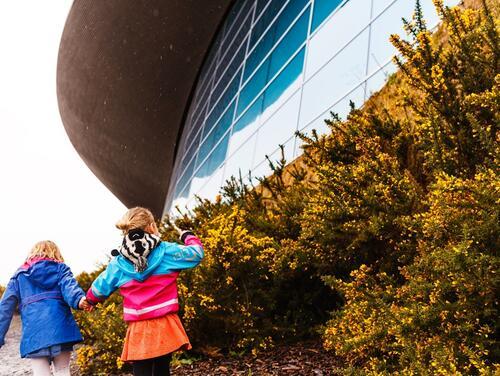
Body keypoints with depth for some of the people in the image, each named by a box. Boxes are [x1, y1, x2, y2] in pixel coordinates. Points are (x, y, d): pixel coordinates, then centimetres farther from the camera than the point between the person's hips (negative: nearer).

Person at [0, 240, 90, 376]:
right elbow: (69, 286, -7)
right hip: (60, 329, 0)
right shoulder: (61, 269, 16)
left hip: (34, 334, 1)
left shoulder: (19, 275, 22)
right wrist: (79, 300, -27)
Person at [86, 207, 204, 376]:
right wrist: (188, 236, 25)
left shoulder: (118, 263, 3)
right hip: (165, 326, 0)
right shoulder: (166, 251, -4)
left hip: (138, 331, 0)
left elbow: (98, 290, 12)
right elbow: (196, 253, 4)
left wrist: (90, 300, 35)